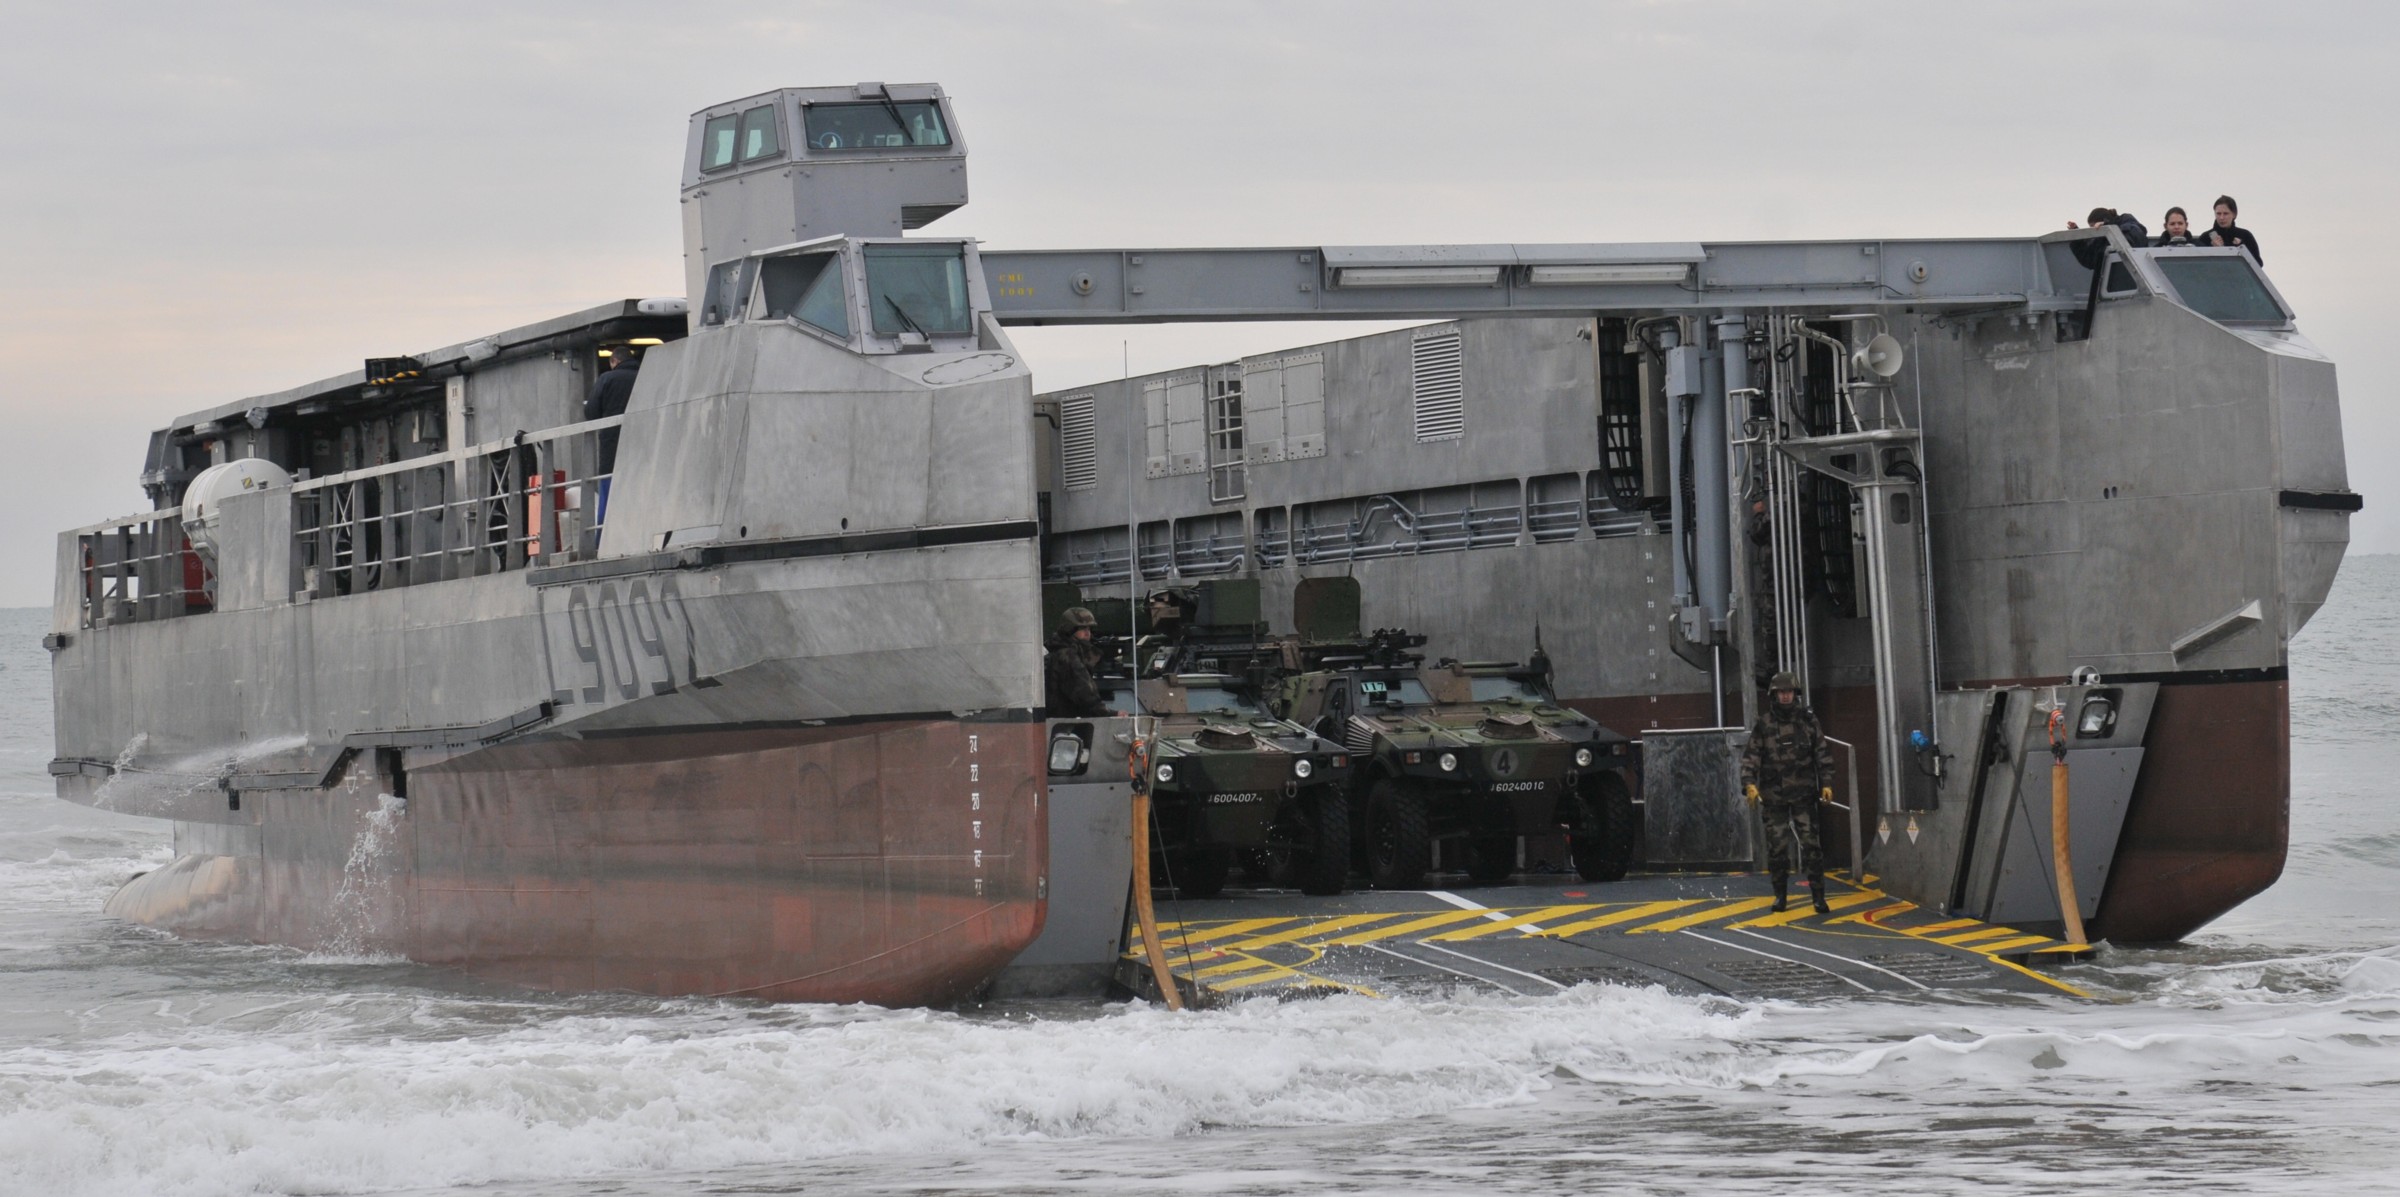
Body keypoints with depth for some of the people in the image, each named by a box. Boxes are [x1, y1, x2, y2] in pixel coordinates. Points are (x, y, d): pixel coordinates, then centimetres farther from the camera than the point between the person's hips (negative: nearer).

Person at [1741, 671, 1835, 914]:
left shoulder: (1808, 720, 4)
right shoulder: (1763, 724, 2)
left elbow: (1823, 754, 7)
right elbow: (1751, 756, -1)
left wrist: (1826, 784, 0)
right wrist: (1749, 784, -13)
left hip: (1803, 794, 0)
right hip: (1774, 794, 0)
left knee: (1810, 844, -6)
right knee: (1777, 847, 2)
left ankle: (1818, 896, -4)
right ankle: (1781, 895, 14)